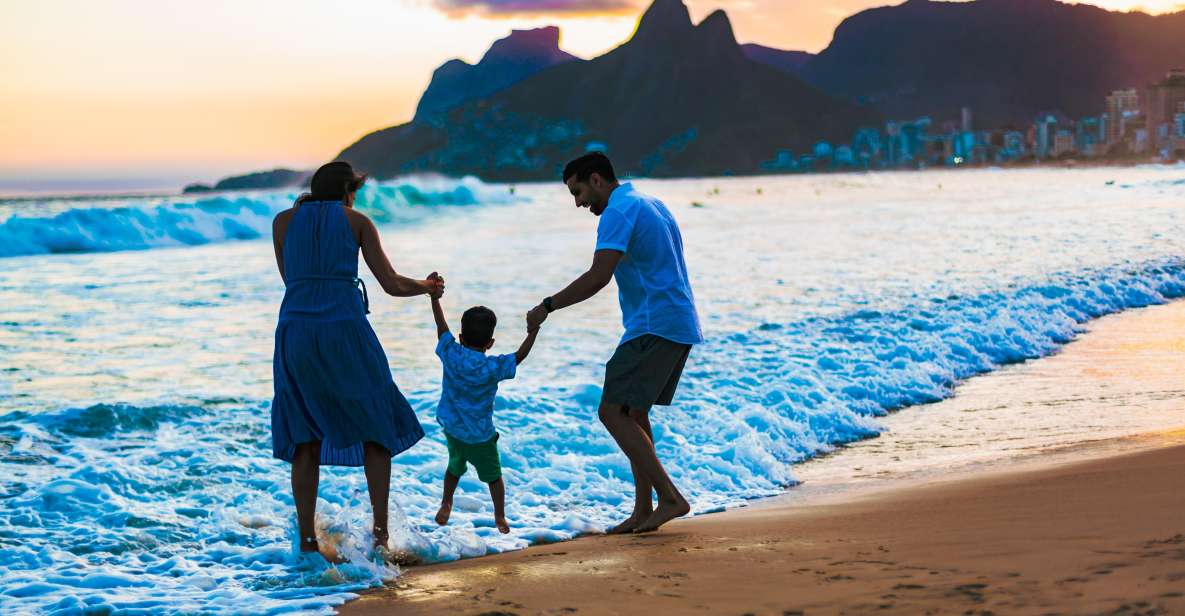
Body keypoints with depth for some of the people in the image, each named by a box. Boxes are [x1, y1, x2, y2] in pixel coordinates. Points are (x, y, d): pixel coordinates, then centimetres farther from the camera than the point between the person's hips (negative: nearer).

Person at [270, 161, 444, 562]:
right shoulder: (357, 221, 8)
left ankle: (307, 540, 9)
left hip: (295, 332, 2)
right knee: (376, 427, 15)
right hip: (345, 332, -2)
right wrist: (427, 287, 27)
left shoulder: (284, 221, 13)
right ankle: (380, 528, 7)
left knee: (306, 440, 12)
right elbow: (392, 285, 7)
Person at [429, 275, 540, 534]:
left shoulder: (451, 355, -12)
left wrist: (434, 298, 8)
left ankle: (446, 505, 33)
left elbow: (442, 328, -1)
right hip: (481, 435, -3)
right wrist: (533, 333, -3)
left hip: (452, 429, 3)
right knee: (493, 476, 13)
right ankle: (500, 518, 16)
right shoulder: (492, 367, -19)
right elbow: (520, 356, -10)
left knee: (454, 468, 26)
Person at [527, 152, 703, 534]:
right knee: (633, 413, 14)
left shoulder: (618, 211, -11)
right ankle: (643, 510, 14)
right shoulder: (649, 205, 20)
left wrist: (547, 307, -14)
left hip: (654, 327, -10)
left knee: (613, 412, -9)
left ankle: (670, 497, -12)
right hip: (679, 326, 10)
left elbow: (598, 277, -22)